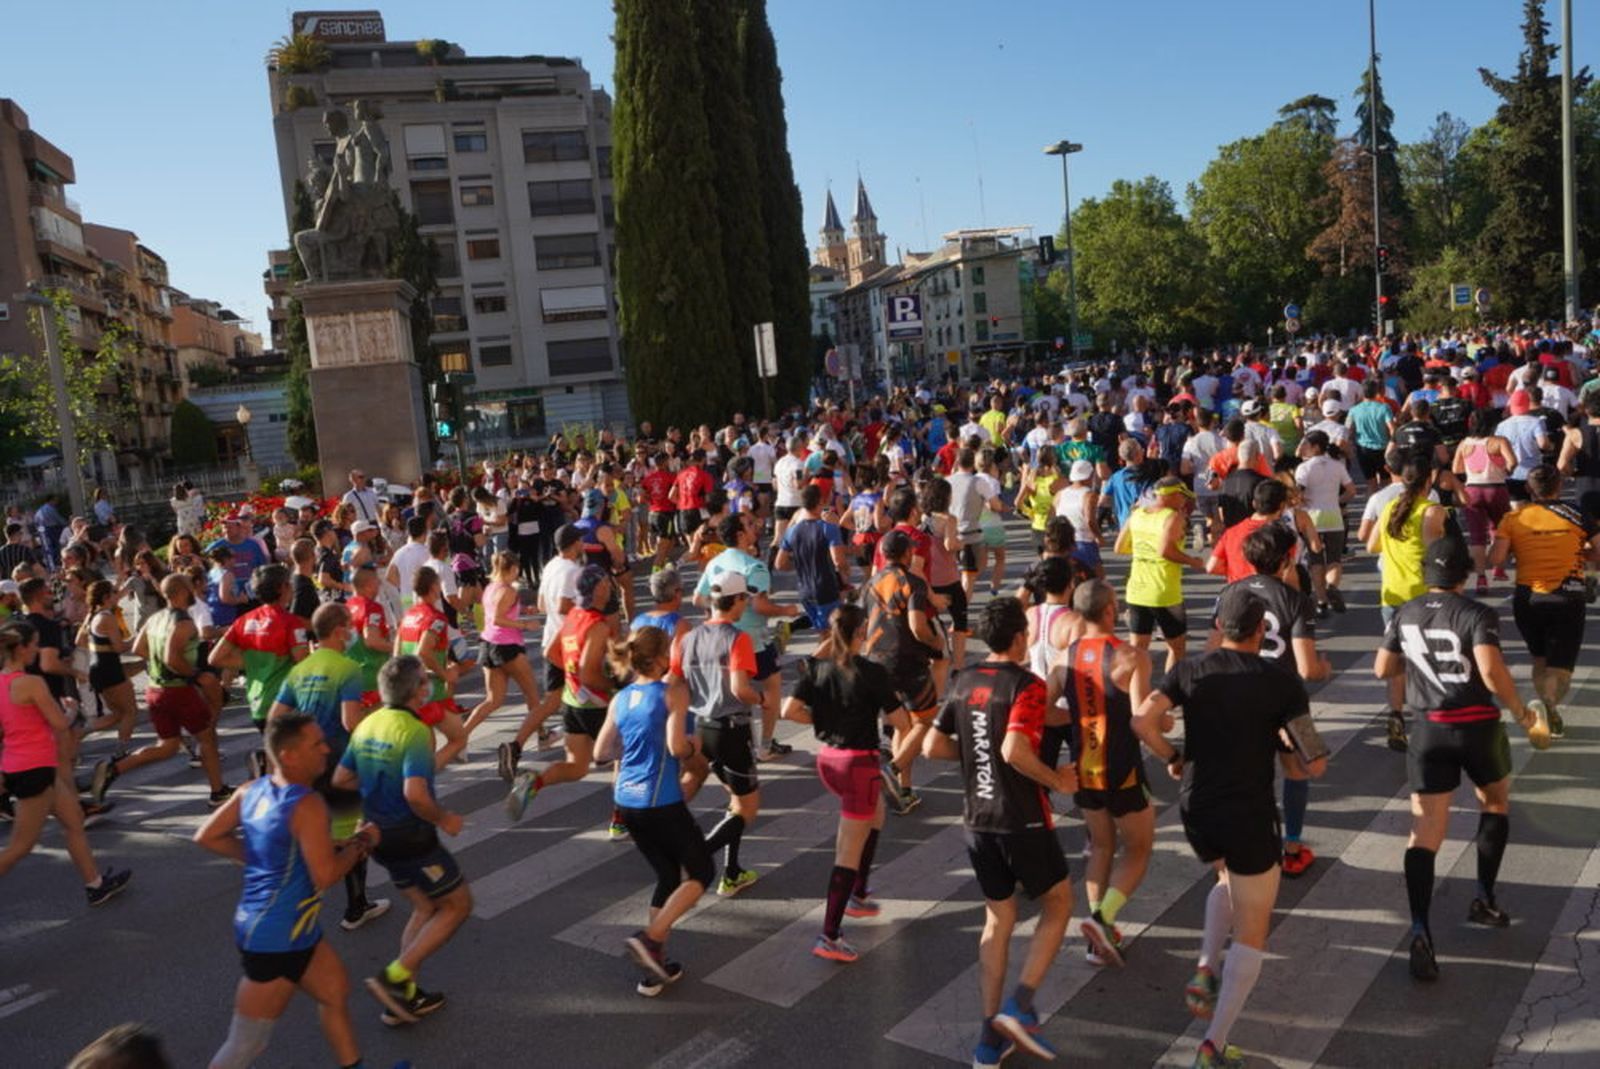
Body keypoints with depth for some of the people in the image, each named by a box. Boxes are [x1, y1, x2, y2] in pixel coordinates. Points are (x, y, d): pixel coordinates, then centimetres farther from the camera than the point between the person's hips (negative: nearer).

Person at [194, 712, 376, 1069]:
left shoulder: (253, 790, 0)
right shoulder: (307, 805, -25)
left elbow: (207, 836, 8)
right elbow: (325, 875, -26)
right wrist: (360, 842, -10)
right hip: (276, 940, -10)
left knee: (336, 992, 24)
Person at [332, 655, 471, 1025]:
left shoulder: (367, 724, 2)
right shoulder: (415, 731, -23)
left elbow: (341, 779, 10)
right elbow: (415, 794, -32)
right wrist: (444, 819, -16)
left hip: (380, 834, 8)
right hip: (412, 838, -8)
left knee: (426, 908, 21)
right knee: (458, 903, 9)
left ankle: (404, 996, 24)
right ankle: (394, 977, 3)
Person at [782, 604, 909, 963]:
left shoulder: (817, 668, -2)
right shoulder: (872, 673, -16)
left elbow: (789, 711, -7)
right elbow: (900, 723, -13)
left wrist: (822, 717, 8)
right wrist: (886, 707, 8)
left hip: (827, 758, 7)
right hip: (859, 762, -7)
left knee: (875, 815, 32)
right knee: (850, 852, 0)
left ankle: (858, 895, 38)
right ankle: (829, 937, 1)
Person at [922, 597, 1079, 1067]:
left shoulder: (963, 682, 4)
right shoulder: (1026, 684, -15)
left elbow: (933, 747, 5)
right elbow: (1015, 751, -28)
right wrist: (1057, 780, -14)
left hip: (977, 821, 6)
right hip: (1023, 821, -6)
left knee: (998, 920, 17)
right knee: (1057, 904, 16)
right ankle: (1019, 1005, 3)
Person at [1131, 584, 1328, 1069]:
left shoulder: (1190, 671, 0)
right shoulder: (1281, 681, -8)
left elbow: (1142, 721, -15)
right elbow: (1315, 763, -9)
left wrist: (1171, 758, 3)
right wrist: (1282, 736, 10)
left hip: (1195, 812, 4)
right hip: (1249, 817, -4)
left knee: (1229, 880, 35)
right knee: (1251, 933, 10)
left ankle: (1205, 971, 19)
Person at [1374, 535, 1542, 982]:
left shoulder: (1404, 615, 4)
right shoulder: (1477, 615, -10)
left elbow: (1383, 670, 12)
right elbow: (1492, 672, -23)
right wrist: (1523, 713, -9)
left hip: (1430, 730, 2)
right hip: (1478, 726, -2)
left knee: (1424, 833, -2)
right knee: (1495, 803, 29)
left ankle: (1420, 932, -16)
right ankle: (1484, 899, 32)